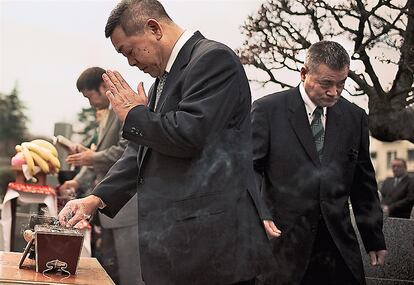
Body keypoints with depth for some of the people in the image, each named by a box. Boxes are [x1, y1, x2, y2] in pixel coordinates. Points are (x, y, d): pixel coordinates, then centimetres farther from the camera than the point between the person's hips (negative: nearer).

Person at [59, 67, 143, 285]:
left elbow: (126, 150, -21)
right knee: (109, 267, 15)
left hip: (127, 202, -10)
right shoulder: (107, 114, 20)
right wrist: (79, 181, 11)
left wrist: (93, 157, -10)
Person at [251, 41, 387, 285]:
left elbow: (364, 185, 14)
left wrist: (375, 240, 15)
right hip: (283, 240, -3)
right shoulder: (268, 109, -2)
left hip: (340, 246, 3)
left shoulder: (355, 117, 9)